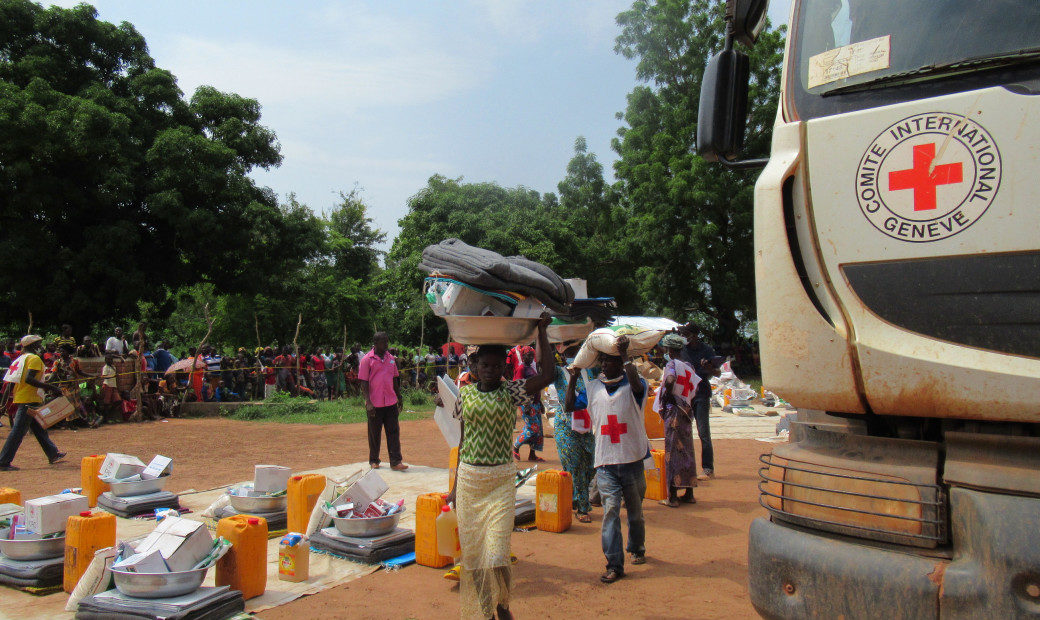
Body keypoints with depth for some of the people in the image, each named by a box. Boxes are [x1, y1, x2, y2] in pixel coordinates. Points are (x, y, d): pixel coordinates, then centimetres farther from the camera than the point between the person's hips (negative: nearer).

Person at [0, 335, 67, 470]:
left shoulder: (21, 358, 16)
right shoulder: (34, 358, -11)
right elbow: (29, 379, -24)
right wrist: (50, 387, -25)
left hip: (19, 399, 10)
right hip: (29, 400, -10)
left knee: (39, 428, 16)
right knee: (18, 431, -7)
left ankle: (53, 454, 26)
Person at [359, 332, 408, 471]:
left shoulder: (391, 358, 10)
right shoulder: (367, 359, -5)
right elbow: (364, 383, -7)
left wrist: (399, 398, 17)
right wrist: (368, 402, -15)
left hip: (391, 402, 4)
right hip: (375, 403, -4)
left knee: (393, 432, 1)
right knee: (374, 433, 7)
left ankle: (396, 462, 3)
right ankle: (374, 461, 22)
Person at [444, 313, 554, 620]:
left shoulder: (512, 392, -2)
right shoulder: (465, 393, 5)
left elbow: (547, 376, -17)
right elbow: (463, 440, 11)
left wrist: (541, 332, -12)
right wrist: (455, 486, 11)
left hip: (501, 481, -3)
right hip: (468, 479, 3)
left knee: (496, 555, -9)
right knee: (472, 552, 8)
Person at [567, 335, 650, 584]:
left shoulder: (631, 386, -3)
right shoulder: (592, 388, 8)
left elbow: (638, 386, -26)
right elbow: (569, 406, 5)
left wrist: (625, 356, -24)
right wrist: (573, 378, 2)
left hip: (632, 460, -1)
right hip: (605, 462, 1)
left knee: (635, 511, 16)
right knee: (610, 510, -7)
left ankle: (637, 549, 40)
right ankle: (614, 565, -3)